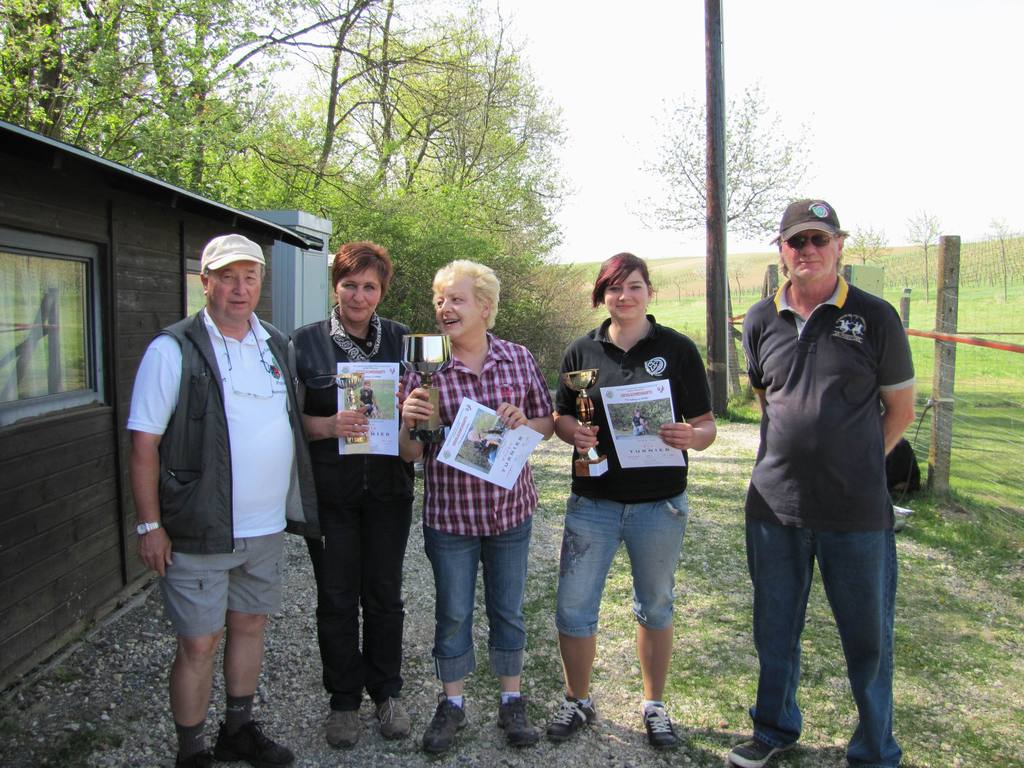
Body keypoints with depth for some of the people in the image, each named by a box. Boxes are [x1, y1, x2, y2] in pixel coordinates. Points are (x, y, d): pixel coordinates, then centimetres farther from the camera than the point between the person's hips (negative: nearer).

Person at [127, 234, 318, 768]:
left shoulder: (275, 346, 8)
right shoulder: (174, 350, -9)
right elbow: (144, 444, -10)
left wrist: (298, 503, 12)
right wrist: (149, 525, -12)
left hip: (267, 525, 6)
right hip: (200, 530, -5)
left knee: (249, 625, 18)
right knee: (199, 643, 4)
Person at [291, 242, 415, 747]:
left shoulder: (402, 339, 3)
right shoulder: (305, 343, -2)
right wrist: (328, 426, -20)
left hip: (388, 488, 2)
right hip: (329, 491, -1)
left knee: (384, 595, 12)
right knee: (336, 598, 9)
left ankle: (386, 692, 31)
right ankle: (344, 700, 27)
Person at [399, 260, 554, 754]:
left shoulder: (519, 359, -3)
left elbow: (548, 424, 7)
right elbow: (410, 453, -4)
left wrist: (524, 422, -15)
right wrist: (409, 420, -25)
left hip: (511, 509, 1)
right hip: (448, 514, -1)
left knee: (508, 609, 15)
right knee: (452, 613, 13)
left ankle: (512, 701, 34)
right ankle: (451, 703, 33)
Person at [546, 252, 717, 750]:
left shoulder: (678, 349, -2)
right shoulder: (582, 350, 2)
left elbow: (706, 425, -2)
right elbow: (560, 418, 8)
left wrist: (691, 437, -24)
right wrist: (574, 433, -14)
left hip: (660, 503, -1)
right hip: (593, 502, 1)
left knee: (655, 607, 15)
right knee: (573, 606, 5)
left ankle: (654, 705, 35)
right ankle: (578, 701, 28)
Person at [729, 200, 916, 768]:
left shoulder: (874, 317, -4)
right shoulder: (761, 321, 4)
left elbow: (900, 408, 6)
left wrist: (855, 465, 6)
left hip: (857, 512, -3)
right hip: (775, 505, 3)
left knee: (868, 636, 9)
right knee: (774, 628, 17)